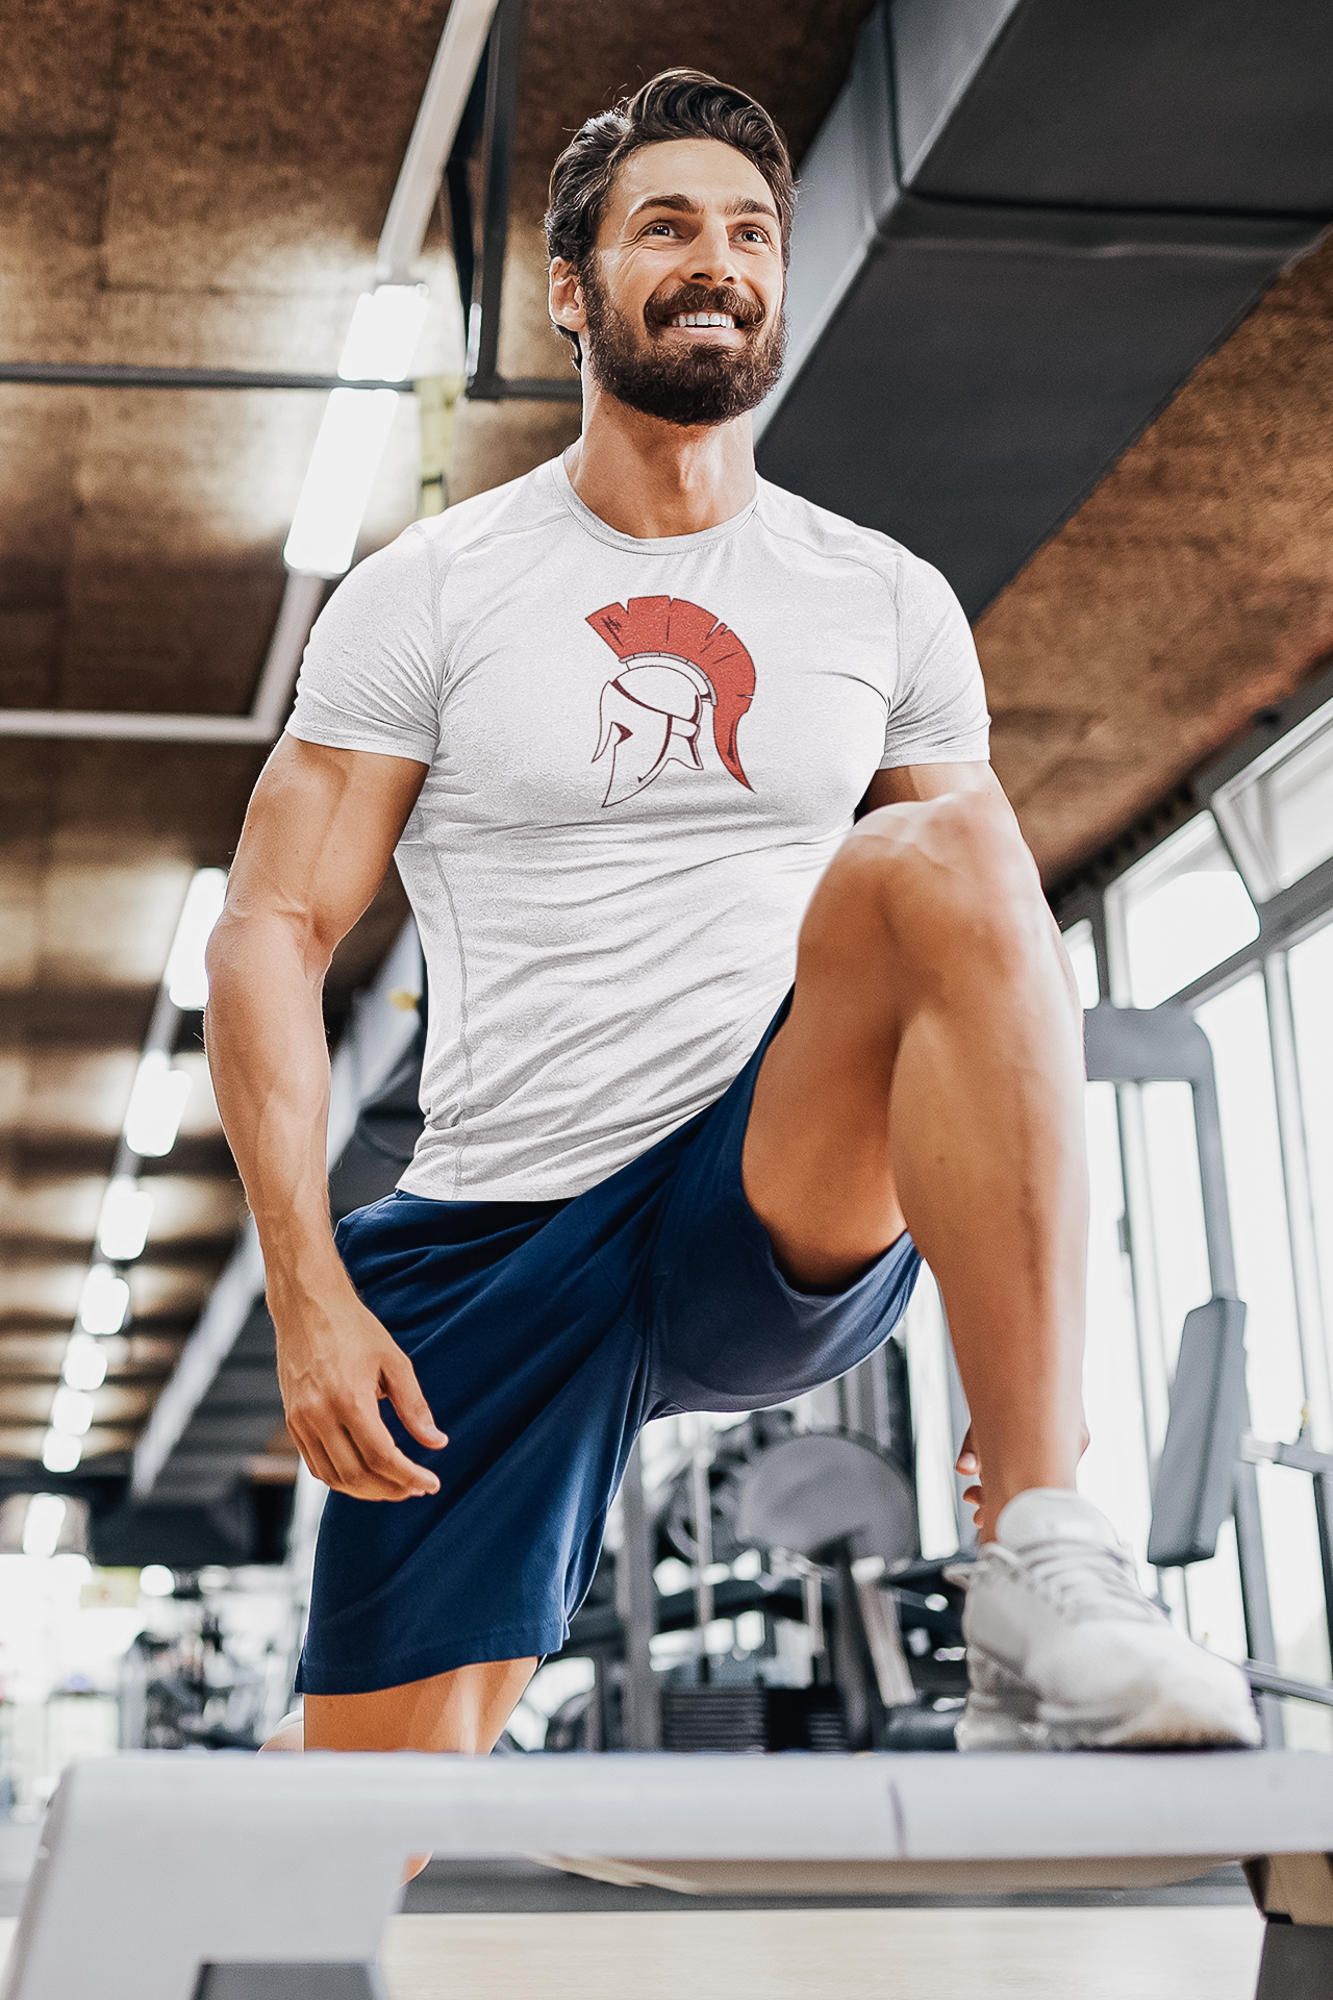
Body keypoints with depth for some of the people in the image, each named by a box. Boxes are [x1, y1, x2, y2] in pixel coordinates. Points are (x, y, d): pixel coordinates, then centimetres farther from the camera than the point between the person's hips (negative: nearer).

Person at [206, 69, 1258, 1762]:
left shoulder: (890, 603, 10)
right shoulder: (425, 595, 4)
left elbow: (996, 956, 13)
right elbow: (272, 933, 0)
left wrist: (1034, 1353, 1)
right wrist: (307, 1292, -11)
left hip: (794, 1214, 1)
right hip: (494, 1245, 0)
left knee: (947, 856, -29)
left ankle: (1041, 1578, -33)